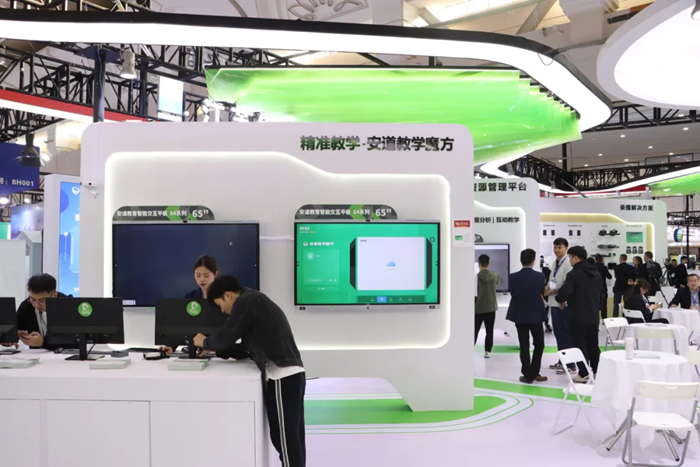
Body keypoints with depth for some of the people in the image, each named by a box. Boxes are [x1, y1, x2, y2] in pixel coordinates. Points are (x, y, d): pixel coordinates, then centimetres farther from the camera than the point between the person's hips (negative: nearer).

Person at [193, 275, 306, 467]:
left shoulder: (245, 302, -6)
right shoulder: (255, 301, 24)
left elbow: (225, 336, -5)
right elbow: (247, 347, 28)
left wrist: (205, 342, 14)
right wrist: (215, 351, 26)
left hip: (282, 377, -10)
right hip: (290, 374, 10)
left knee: (284, 436, -4)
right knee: (292, 435, 13)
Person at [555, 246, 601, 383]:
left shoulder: (574, 274, -15)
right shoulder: (596, 274, 13)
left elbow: (565, 291, -26)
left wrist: (560, 300, -6)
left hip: (578, 316, -8)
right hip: (593, 315, 8)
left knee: (580, 344, -1)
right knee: (593, 344, 15)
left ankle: (584, 374, 0)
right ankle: (596, 371, 21)